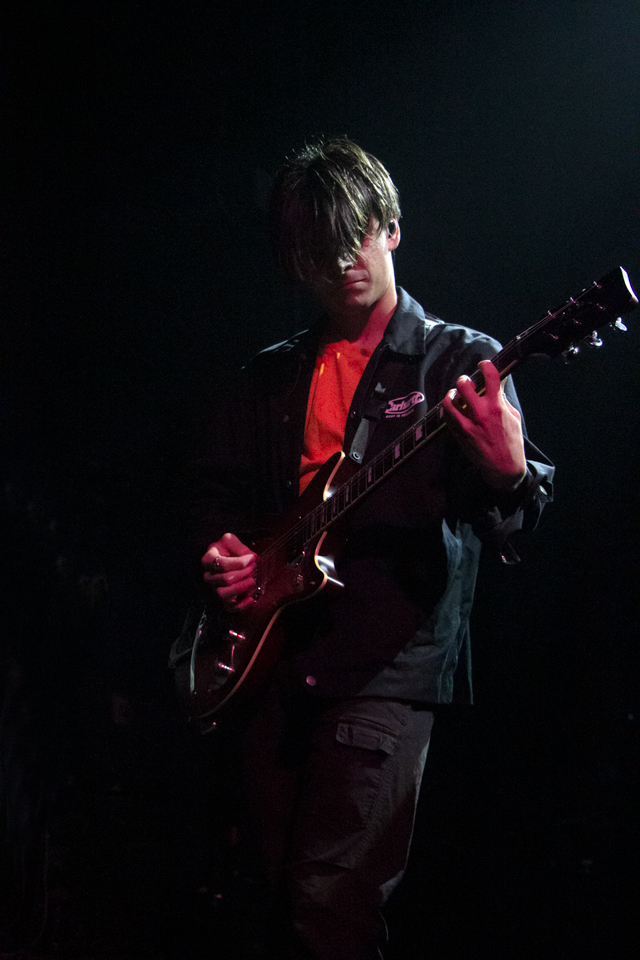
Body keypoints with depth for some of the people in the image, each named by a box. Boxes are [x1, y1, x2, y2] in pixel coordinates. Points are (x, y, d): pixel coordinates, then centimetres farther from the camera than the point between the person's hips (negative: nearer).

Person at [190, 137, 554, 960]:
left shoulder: (458, 360, 1)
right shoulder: (270, 376, 15)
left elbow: (510, 524, -9)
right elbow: (219, 490, 24)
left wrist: (509, 478, -32)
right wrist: (220, 552, 2)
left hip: (389, 667, -5)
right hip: (270, 661, 5)